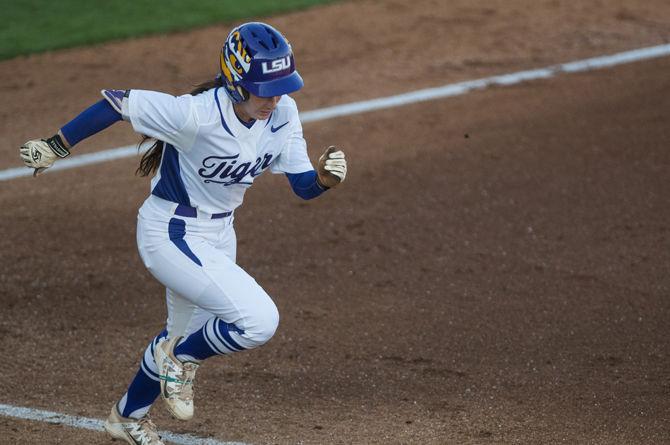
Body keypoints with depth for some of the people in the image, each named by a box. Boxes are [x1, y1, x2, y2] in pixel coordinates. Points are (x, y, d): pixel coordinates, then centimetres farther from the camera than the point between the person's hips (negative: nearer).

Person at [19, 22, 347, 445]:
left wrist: (326, 175, -28)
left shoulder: (283, 113, -11)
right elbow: (117, 102, -21)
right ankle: (181, 360, 6)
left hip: (218, 234, 8)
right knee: (259, 320, -23)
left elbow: (303, 186, -5)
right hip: (171, 234, -8)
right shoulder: (197, 114, -31)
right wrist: (55, 147, -13)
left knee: (187, 335, 25)